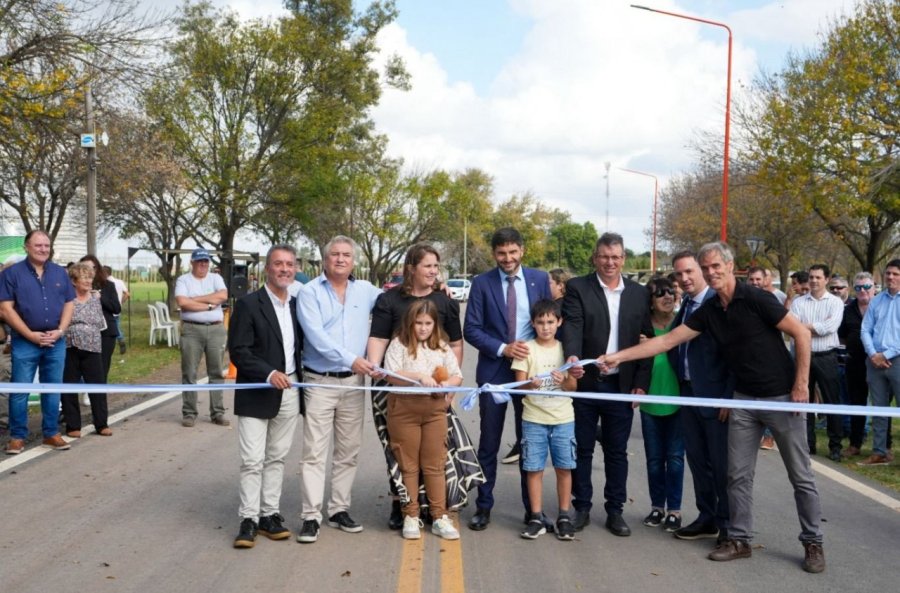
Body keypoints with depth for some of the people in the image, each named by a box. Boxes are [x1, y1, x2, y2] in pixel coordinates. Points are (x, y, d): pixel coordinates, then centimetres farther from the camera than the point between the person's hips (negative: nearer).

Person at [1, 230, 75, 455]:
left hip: (56, 342, 3)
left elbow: (69, 304, 10)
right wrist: (30, 335, -12)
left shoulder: (60, 273, 10)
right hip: (25, 342, -3)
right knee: (20, 391, 0)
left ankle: (51, 433, 18)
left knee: (53, 390, 9)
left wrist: (60, 331, -6)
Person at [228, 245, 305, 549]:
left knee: (277, 457, 12)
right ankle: (248, 519, 6)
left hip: (290, 392, 5)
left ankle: (270, 514, 20)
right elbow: (238, 351, -13)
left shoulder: (297, 305, 10)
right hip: (257, 394, -5)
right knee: (252, 460, -3)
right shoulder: (248, 304, -8)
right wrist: (269, 374, -24)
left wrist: (300, 379, 7)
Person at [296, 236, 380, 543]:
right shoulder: (310, 292, -3)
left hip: (354, 383, 4)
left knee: (348, 452, 10)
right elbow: (316, 335, -14)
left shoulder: (366, 290, 9)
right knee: (314, 453, -3)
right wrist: (350, 359, -23)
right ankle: (311, 516, 2)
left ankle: (339, 509, 22)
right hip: (319, 382, -4)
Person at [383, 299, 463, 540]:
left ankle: (440, 517, 14)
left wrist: (447, 385, -13)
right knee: (408, 465, 7)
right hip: (404, 409, -2)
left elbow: (457, 376, 8)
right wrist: (419, 377, -24)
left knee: (435, 465, 7)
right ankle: (411, 517, 17)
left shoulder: (442, 346, 9)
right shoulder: (399, 344, -2)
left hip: (435, 410, 3)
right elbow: (391, 375, -14)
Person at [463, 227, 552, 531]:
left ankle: (532, 507, 21)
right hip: (493, 371, -1)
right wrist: (503, 348, -16)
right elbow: (471, 329, -5)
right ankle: (483, 506, 19)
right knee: (489, 444, 7)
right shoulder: (482, 283, -3)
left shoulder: (540, 279, 2)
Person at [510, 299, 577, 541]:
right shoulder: (526, 349, 1)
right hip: (533, 419, -1)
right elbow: (519, 384, -4)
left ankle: (564, 517, 14)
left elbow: (573, 386, 4)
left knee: (564, 468, 3)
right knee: (534, 468, 1)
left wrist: (564, 381, -19)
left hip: (563, 418, 1)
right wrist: (531, 384, -26)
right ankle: (536, 518, 11)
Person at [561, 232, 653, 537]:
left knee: (617, 452, 10)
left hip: (622, 386, 2)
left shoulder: (639, 293, 6)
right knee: (582, 449, 9)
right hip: (585, 383, -1)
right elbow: (571, 325, -16)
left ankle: (615, 510, 21)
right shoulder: (577, 288, -2)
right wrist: (572, 357, -35)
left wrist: (641, 383, -1)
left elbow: (648, 339, 5)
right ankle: (582, 507, 22)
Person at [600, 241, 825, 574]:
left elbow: (801, 334, -12)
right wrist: (619, 357, -4)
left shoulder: (755, 299, -15)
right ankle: (739, 539, 19)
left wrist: (801, 384, -14)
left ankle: (813, 543, 18)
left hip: (782, 396, -5)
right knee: (738, 475, 7)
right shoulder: (708, 312, 2)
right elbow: (667, 340, 1)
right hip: (744, 399, 5)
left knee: (800, 476, 5)